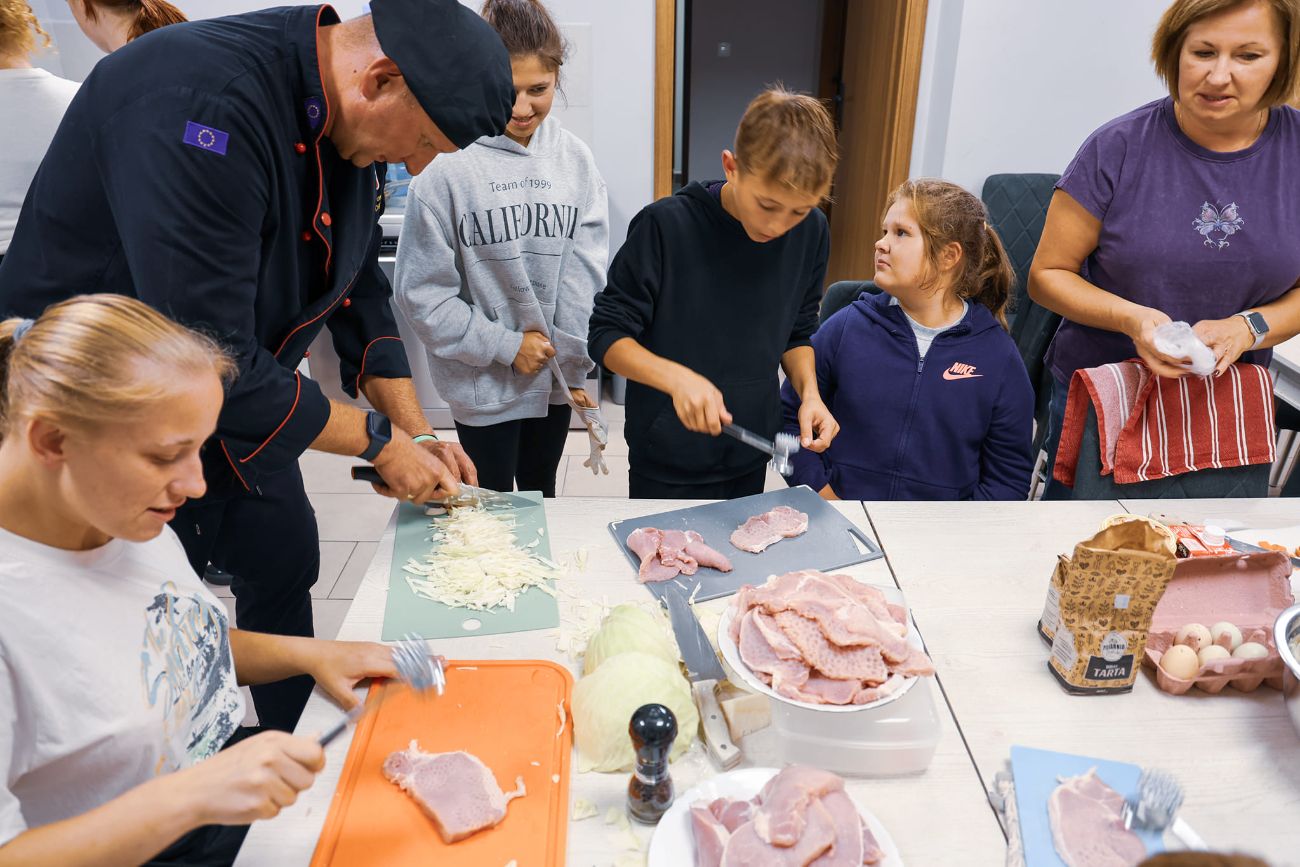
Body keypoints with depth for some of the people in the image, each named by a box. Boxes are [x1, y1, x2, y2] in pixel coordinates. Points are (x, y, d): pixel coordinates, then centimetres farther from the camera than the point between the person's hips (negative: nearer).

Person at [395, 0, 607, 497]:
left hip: (554, 379, 3)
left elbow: (587, 274, -3)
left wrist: (575, 364, -6)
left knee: (542, 497, 22)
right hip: (483, 384, -3)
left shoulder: (574, 159, -4)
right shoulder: (451, 167, -15)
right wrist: (505, 346, -13)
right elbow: (422, 291, -12)